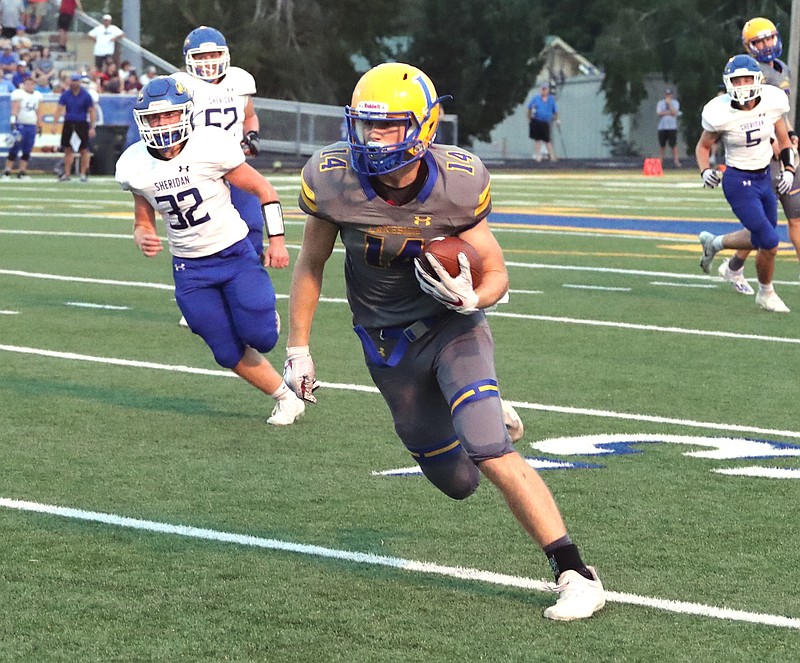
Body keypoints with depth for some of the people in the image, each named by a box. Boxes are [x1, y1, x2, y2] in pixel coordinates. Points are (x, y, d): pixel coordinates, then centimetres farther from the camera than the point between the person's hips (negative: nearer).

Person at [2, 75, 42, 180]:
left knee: (27, 151, 6)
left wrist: (39, 126, 20)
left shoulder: (38, 96, 12)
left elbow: (39, 112, 20)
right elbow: (15, 108, -14)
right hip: (20, 125, -6)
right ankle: (7, 172, -4)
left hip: (32, 126, 6)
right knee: (14, 150, -6)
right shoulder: (18, 94, -6)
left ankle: (22, 172, 12)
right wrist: (13, 121, -23)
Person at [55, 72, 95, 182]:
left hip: (82, 124, -2)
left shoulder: (86, 95, -2)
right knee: (68, 149, 4)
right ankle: (67, 174, 9)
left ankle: (84, 174, 5)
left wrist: (92, 127, -6)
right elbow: (59, 109, 3)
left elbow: (91, 111, 0)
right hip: (68, 123, 2)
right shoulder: (65, 95, 5)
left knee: (84, 150, -2)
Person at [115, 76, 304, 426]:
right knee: (230, 354, 1)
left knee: (259, 338, -14)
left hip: (235, 254, -3)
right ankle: (286, 398, 23)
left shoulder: (211, 146, -19)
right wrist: (143, 238, -15)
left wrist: (277, 240, -10)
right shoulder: (135, 166, -7)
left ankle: (267, 316, 24)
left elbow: (264, 190, -6)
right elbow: (143, 221, 8)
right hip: (189, 269, 3)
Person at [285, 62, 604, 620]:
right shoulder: (335, 180, -18)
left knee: (489, 451, -24)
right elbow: (311, 265, 0)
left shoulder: (457, 184, -22)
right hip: (388, 345, 3)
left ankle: (575, 574, -17)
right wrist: (298, 348, 2)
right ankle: (488, 413, 47)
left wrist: (471, 298, -33)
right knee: (457, 483, 10)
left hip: (452, 328, -3)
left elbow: (496, 273, -10)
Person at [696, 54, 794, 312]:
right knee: (770, 243, -8)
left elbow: (783, 140, 8)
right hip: (739, 182, -6)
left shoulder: (772, 103, -9)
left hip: (764, 178, 6)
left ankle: (713, 243, 45)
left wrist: (788, 170, -3)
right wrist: (705, 171, -20)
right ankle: (766, 294, 18)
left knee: (761, 239, 20)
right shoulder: (721, 114, -19)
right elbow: (703, 146, -3)